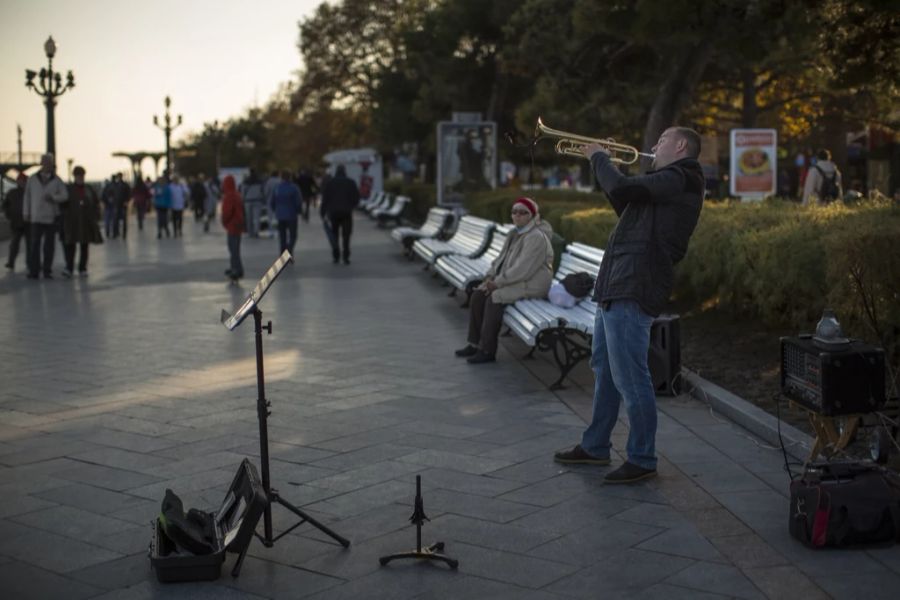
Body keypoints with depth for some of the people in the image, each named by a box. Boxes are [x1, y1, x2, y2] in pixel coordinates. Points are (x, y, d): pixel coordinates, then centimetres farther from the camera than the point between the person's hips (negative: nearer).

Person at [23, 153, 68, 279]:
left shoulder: (57, 181, 5)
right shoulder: (32, 179, 7)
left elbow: (64, 195, -1)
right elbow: (27, 197, 9)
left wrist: (53, 197, -20)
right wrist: (26, 213, 5)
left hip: (51, 218, 0)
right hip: (35, 218, 0)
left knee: (49, 245, 3)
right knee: (35, 245, -6)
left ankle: (47, 271, 9)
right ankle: (33, 271, -5)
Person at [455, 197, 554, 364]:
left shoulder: (536, 237, -18)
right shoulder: (516, 234, 13)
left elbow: (523, 270, -25)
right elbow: (501, 259, 17)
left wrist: (498, 282, -21)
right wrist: (490, 276, -1)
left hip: (531, 284, -9)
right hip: (512, 280, 9)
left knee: (494, 298, -27)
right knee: (477, 295, -7)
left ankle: (487, 350, -20)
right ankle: (475, 343, -1)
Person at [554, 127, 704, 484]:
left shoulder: (678, 179, -11)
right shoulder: (668, 183, 21)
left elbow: (621, 189, -23)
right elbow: (625, 205, 30)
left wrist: (598, 158, -5)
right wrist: (603, 164, 21)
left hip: (631, 292, -11)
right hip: (616, 287, 11)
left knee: (629, 377, -7)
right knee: (604, 369, 18)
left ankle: (642, 460, 2)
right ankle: (595, 447, 29)